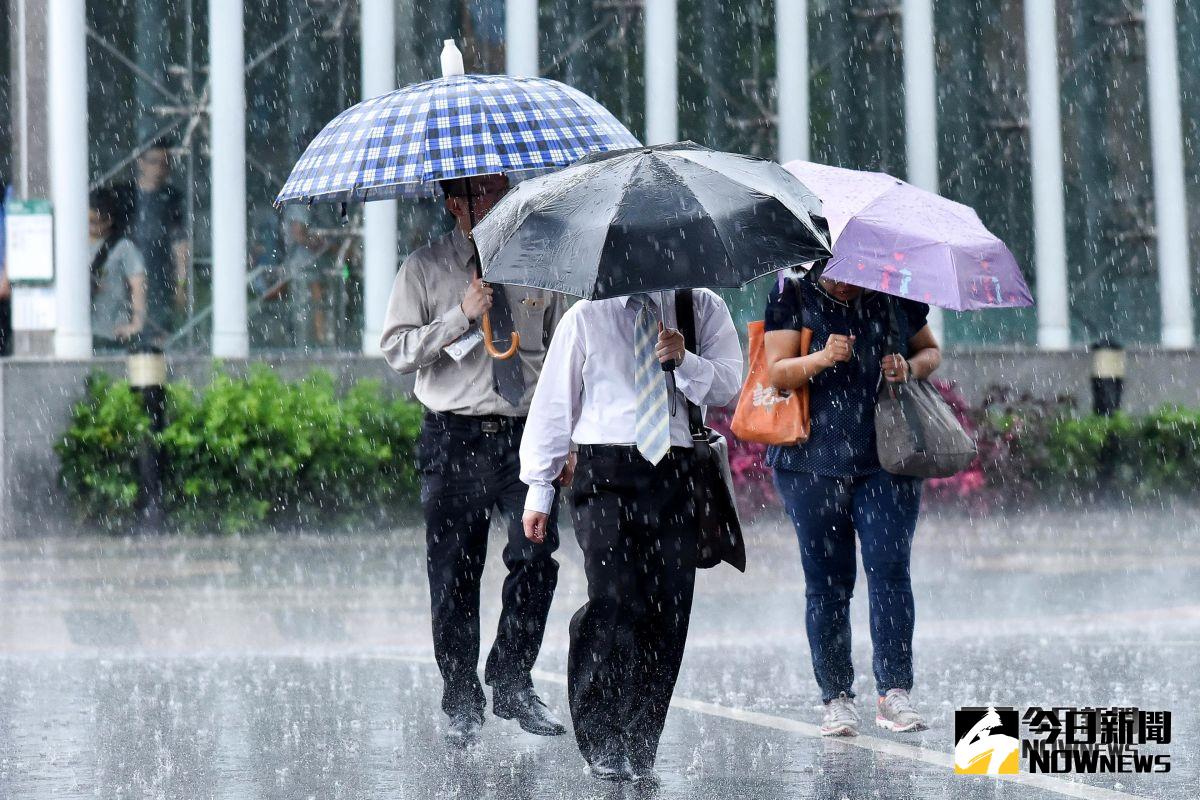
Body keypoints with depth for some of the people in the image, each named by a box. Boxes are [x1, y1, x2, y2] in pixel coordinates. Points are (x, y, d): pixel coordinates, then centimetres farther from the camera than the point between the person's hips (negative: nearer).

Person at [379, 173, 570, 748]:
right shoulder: (425, 269, 4)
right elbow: (396, 350, -3)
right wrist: (461, 316, -14)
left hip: (525, 437, 2)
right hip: (455, 437, -1)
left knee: (537, 553, -14)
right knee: (454, 575, 2)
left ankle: (512, 682, 2)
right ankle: (462, 705, 15)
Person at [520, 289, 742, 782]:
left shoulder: (703, 308, 13)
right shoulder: (587, 317, 10)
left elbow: (727, 386, 5)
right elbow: (553, 400, 12)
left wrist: (685, 360, -14)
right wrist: (539, 488, 9)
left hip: (677, 471, 2)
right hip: (606, 471, -2)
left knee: (668, 612, -2)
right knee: (615, 603, -15)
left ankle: (639, 751, 7)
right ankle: (601, 745, -7)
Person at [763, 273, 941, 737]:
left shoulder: (893, 296, 5)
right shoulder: (793, 297, 0)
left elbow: (931, 350, 18)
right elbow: (776, 374, -6)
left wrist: (911, 368, -5)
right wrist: (821, 359, -25)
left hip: (886, 461, 1)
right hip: (813, 460, -1)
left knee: (890, 570, -8)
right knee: (827, 582, 2)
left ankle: (894, 693, -6)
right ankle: (837, 698, 8)